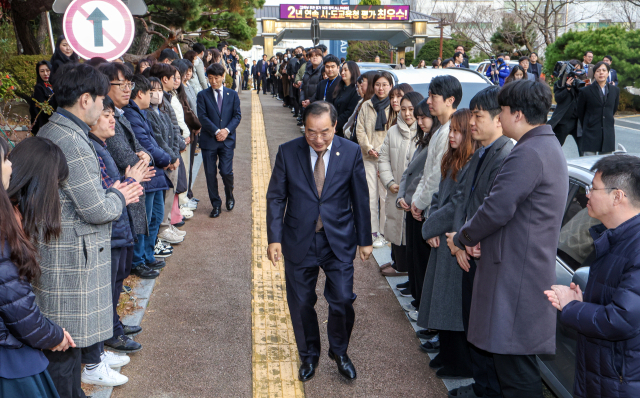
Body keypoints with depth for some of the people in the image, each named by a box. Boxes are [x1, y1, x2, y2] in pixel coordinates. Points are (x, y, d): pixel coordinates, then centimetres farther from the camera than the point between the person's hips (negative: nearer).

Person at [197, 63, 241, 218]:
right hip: (209, 140, 0)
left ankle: (230, 196, 22)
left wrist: (227, 130, -12)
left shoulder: (232, 94, 9)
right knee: (211, 173, 2)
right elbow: (202, 116, -4)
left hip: (227, 140, 0)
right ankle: (216, 204, 15)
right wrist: (216, 131, -14)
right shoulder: (203, 95, 5)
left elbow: (237, 115, 4)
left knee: (226, 172, -7)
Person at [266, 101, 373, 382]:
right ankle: (309, 355, 36)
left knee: (343, 300, -1)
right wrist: (274, 238, -7)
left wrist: (365, 240, 5)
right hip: (299, 242, 1)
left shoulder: (351, 152, -6)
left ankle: (339, 351, 28)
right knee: (301, 304, 11)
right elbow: (276, 198, -1)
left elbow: (360, 199, 1)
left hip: (339, 242, 0)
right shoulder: (287, 152, -7)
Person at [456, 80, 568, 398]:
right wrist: (476, 235, 2)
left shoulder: (528, 153, -19)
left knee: (515, 366, -2)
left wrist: (466, 235, -3)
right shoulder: (549, 147, 16)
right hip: (532, 265, 11)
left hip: (515, 273, -11)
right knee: (518, 362, 21)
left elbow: (497, 209, -23)